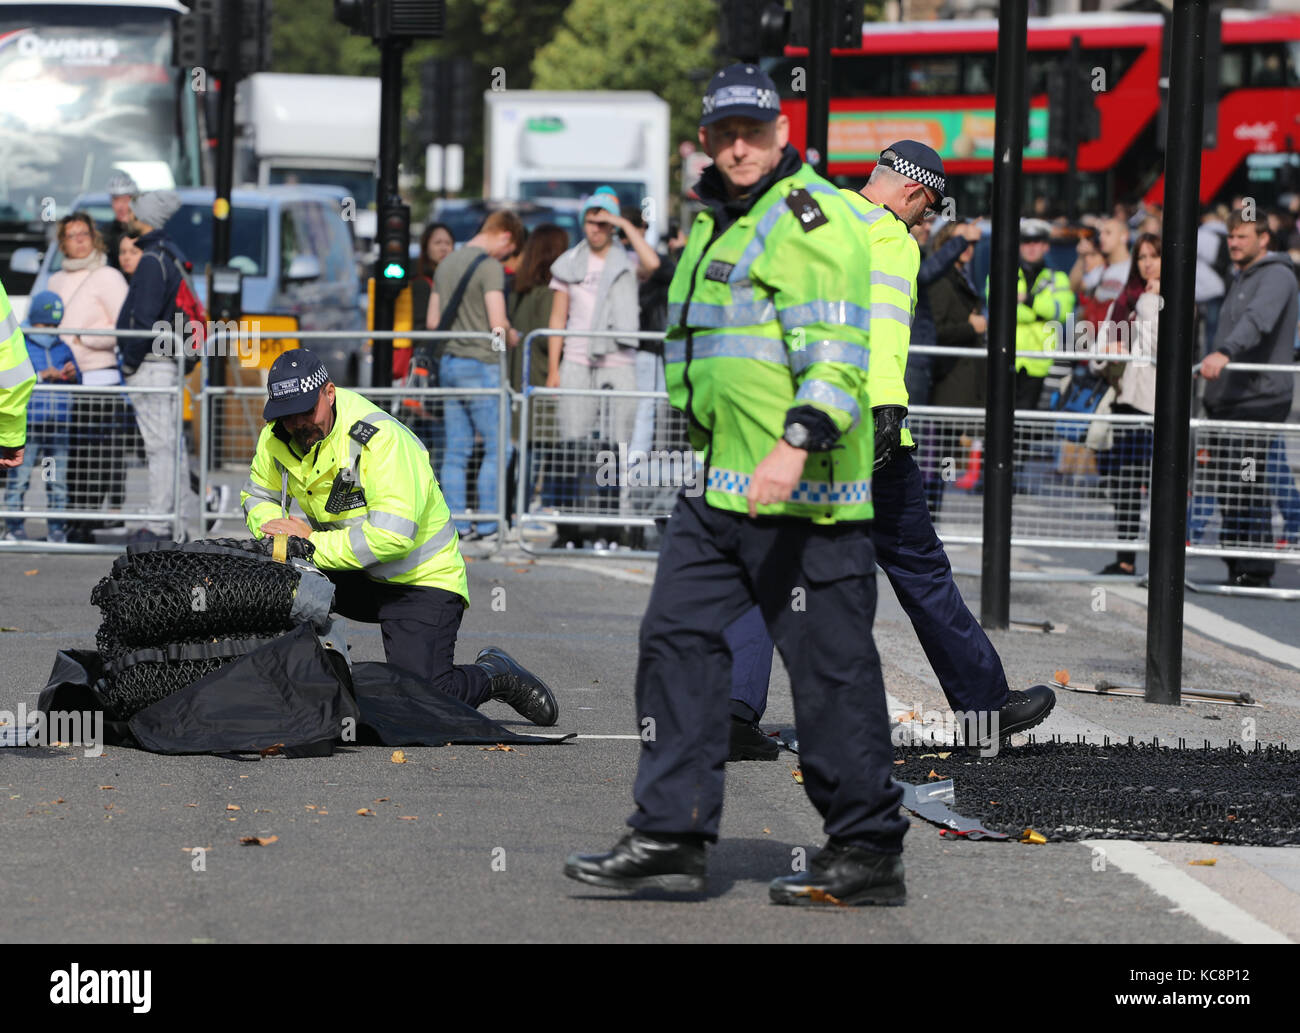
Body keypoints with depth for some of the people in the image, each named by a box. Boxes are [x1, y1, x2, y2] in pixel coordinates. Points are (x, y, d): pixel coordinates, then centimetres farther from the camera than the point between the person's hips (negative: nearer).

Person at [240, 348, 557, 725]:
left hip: (421, 580, -6)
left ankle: (495, 675, 11)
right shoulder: (277, 438, -7)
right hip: (355, 579, 6)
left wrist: (313, 543, -31)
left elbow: (392, 537, -34)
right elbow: (257, 495, 10)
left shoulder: (382, 440, -28)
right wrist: (277, 531, -14)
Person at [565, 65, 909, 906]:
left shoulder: (812, 220, -11)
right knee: (678, 641, 6)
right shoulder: (718, 222, 19)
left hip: (804, 492, -9)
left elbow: (836, 354, -21)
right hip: (719, 488, 10)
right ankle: (671, 837, 10)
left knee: (831, 667, -4)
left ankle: (869, 853, 4)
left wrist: (798, 442, -32)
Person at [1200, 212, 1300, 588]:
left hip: (1258, 398, -9)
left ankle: (1255, 571, -9)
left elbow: (1259, 320, -26)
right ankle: (1236, 568, 9)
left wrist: (1224, 353, -41)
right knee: (1226, 488, 5)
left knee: (1248, 488, -12)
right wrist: (1212, 394, 27)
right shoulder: (1241, 278, 24)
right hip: (1226, 399, 9)